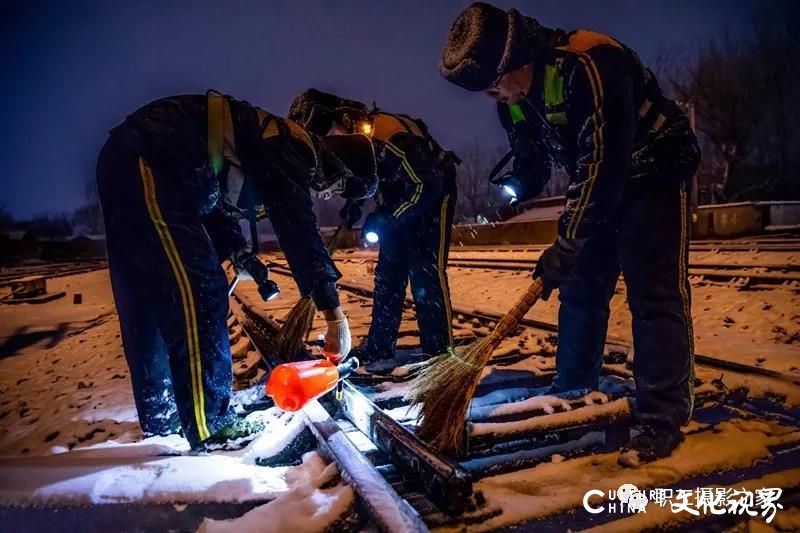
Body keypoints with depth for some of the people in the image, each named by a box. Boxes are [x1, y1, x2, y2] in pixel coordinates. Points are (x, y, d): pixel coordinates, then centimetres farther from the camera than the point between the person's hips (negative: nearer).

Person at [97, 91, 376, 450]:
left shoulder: (271, 148, 20)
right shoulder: (293, 149, -8)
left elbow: (213, 196, 24)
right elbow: (298, 230, -19)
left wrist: (238, 251, 9)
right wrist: (335, 316, -19)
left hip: (123, 161, 11)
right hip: (150, 169, -11)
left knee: (145, 299, 14)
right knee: (199, 296, -8)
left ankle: (160, 416, 27)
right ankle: (210, 426, 0)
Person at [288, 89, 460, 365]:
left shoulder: (390, 137, -35)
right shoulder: (348, 140, -10)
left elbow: (427, 186, -31)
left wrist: (386, 218, -30)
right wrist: (353, 203, -7)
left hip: (433, 191, -8)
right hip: (399, 196, 8)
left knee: (426, 271, -14)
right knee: (388, 270, 7)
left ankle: (439, 350, -6)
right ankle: (379, 344, 15)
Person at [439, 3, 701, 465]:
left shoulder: (589, 64, -31)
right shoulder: (515, 95, -5)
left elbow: (602, 162, -32)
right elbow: (531, 162, 9)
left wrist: (565, 245, -30)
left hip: (654, 174, -7)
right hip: (597, 184, 8)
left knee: (654, 295, -12)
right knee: (580, 289, 8)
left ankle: (663, 420, -5)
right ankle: (573, 393, 22)